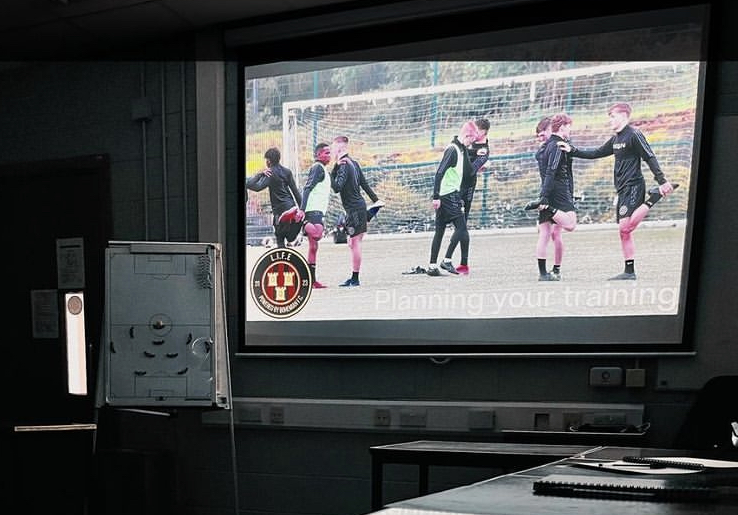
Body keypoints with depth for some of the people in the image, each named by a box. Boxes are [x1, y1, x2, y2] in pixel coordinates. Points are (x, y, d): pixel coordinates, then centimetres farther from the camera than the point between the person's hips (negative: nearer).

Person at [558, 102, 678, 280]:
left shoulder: (634, 135, -8)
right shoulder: (615, 139, 18)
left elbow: (650, 158, -13)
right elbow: (595, 153, 24)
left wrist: (662, 181, -19)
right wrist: (572, 151, 16)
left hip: (633, 186, -9)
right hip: (623, 190, 9)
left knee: (625, 227, -25)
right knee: (624, 231, 6)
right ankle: (629, 272, 8)